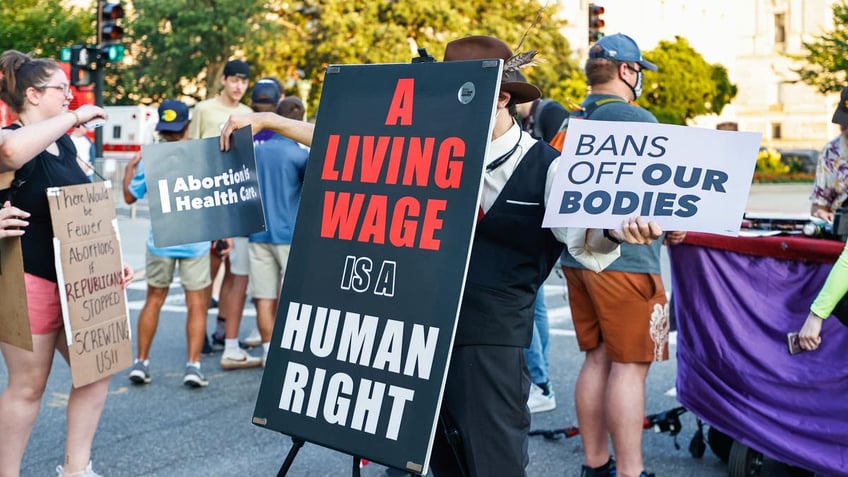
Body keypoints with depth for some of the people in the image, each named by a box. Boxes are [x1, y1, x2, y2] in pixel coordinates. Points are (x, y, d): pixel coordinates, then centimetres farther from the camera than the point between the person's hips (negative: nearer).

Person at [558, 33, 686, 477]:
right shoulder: (637, 120, -11)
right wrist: (669, 226, 9)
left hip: (576, 256, 8)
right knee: (629, 366, -3)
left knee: (597, 359, 14)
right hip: (624, 258, -8)